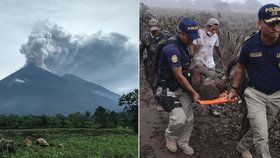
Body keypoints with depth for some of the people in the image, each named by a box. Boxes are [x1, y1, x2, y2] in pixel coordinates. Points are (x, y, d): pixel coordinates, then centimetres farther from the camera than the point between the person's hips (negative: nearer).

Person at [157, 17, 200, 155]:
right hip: (169, 89, -8)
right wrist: (194, 92, -13)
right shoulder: (172, 49, -25)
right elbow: (179, 76, -21)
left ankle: (183, 142, 29)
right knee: (179, 119, -16)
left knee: (189, 119, 7)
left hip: (183, 87, 8)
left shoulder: (184, 45, 4)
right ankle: (170, 135, 15)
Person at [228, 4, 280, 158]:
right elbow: (240, 68, 5)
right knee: (262, 137, -9)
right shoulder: (250, 45, -12)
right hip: (255, 94, -2)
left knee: (260, 129, 20)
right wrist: (233, 89, 8)